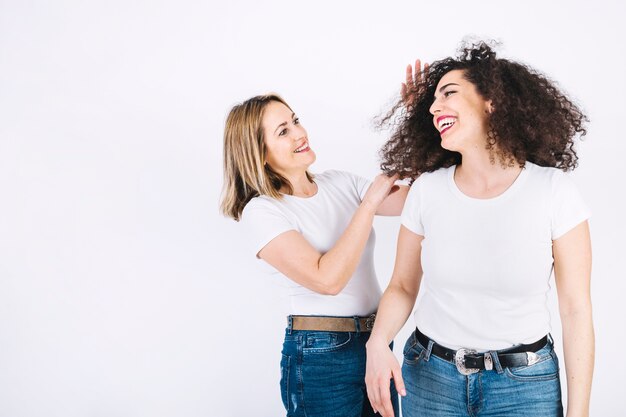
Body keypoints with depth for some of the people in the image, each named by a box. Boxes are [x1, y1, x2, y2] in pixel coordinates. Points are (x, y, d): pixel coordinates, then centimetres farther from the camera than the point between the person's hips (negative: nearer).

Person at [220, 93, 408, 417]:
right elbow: (327, 279, -24)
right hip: (321, 356, -6)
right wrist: (369, 202, -19)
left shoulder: (339, 183, 5)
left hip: (377, 341, 6)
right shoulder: (261, 211, -12)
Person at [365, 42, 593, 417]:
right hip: (429, 376, 2)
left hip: (524, 384, -2)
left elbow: (576, 309, -7)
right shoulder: (427, 189, -5)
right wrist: (378, 343, -17)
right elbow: (403, 286, 2)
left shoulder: (554, 190, -12)